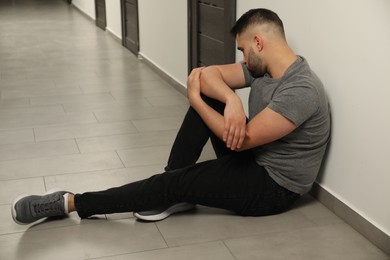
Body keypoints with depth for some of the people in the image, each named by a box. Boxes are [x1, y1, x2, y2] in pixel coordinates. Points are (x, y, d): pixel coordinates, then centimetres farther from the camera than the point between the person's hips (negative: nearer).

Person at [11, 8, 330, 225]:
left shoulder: (301, 91, -28)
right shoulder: (263, 67, 0)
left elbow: (240, 139, -29)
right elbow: (208, 72, -5)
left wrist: (195, 98, -16)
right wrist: (232, 100, -28)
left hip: (273, 187, -8)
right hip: (254, 159, 8)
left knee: (171, 182, -17)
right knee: (207, 91, -4)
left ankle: (70, 203, -6)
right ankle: (175, 194, -3)